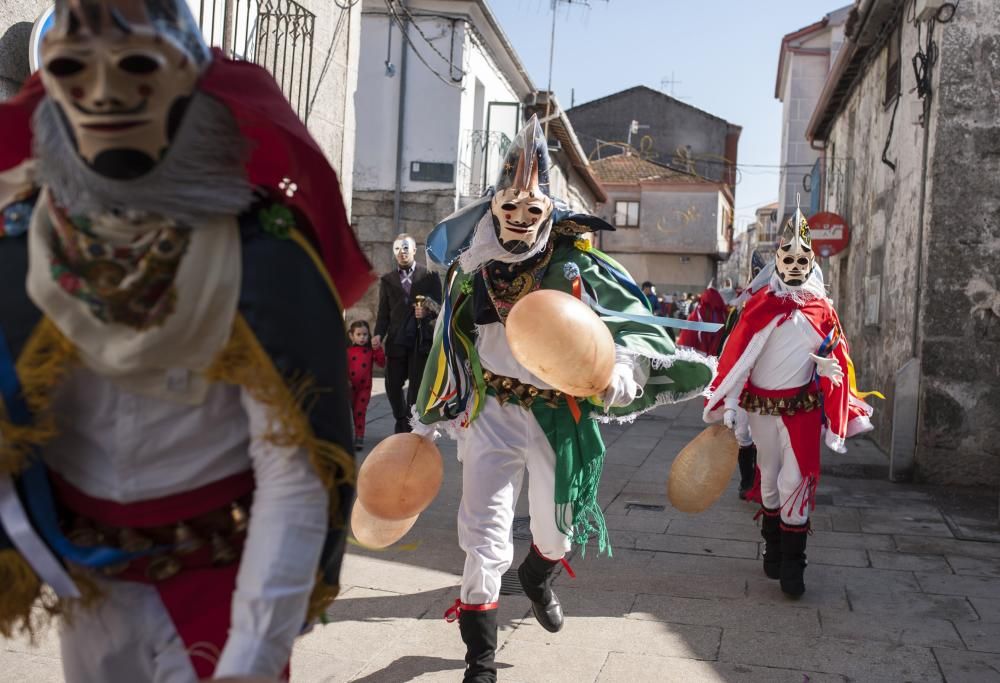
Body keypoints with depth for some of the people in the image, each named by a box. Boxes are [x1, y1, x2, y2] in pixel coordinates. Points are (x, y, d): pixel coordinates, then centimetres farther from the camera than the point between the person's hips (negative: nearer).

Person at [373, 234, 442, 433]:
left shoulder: (430, 276, 7)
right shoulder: (387, 279, 13)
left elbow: (439, 306, 2)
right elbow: (383, 312, 8)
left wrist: (427, 311, -20)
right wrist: (379, 334, -8)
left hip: (422, 339, -2)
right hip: (396, 340, 2)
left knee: (417, 387, -1)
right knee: (393, 386, 4)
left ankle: (412, 428, 10)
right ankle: (402, 423, 25)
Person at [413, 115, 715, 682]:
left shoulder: (577, 269, -11)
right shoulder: (471, 273, -1)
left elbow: (639, 324, -14)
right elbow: (447, 348, 11)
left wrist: (626, 365, -37)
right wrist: (427, 422, 17)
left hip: (560, 416, 0)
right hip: (492, 411, 0)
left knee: (557, 529, 19)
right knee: (486, 538, -7)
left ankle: (538, 578, 58)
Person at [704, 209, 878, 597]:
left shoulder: (822, 310, 1)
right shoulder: (760, 305, -4)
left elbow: (835, 363, 5)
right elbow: (736, 356, -7)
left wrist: (837, 419, -2)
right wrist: (729, 404, -12)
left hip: (803, 408, 0)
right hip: (761, 405, 0)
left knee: (795, 481, -5)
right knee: (769, 477, 12)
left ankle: (792, 564, 3)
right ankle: (773, 550, 29)